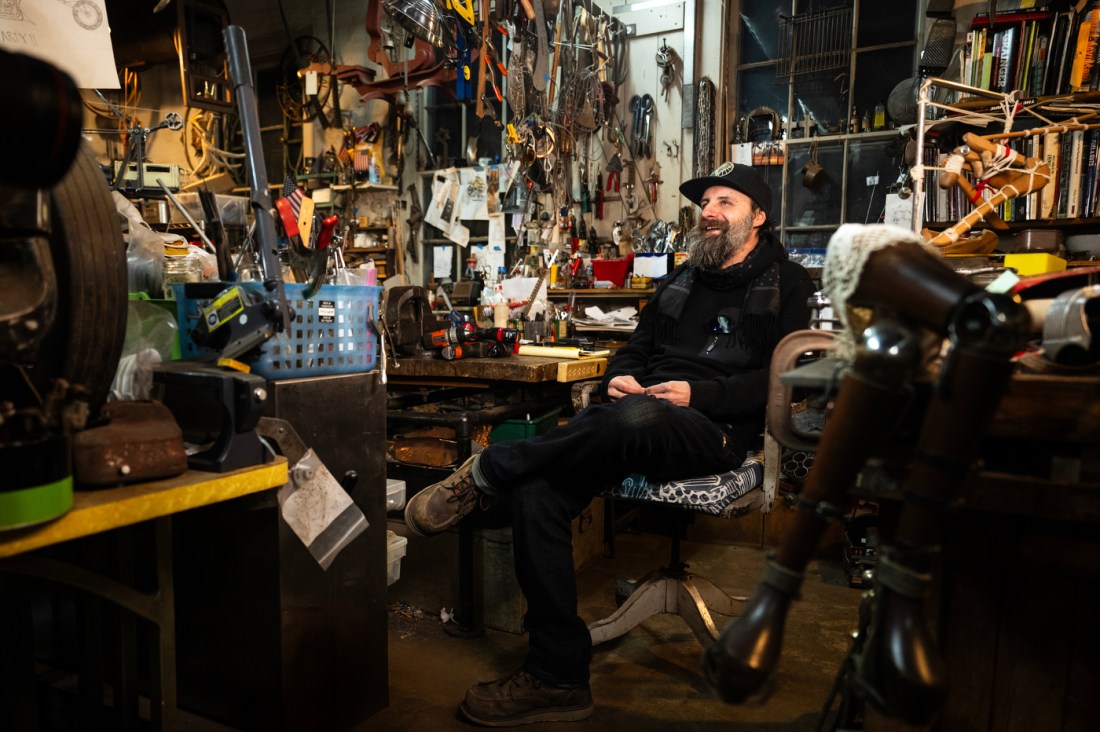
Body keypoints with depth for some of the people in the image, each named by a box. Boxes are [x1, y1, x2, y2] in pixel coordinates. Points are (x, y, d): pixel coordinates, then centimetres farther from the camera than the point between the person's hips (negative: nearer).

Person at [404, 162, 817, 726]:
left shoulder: (785, 284, 10)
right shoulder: (683, 279, 28)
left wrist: (698, 394, -16)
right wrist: (619, 376, 3)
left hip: (712, 430, -5)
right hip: (639, 409, 6)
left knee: (635, 417, -42)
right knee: (536, 492, -21)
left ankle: (485, 472, -19)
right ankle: (557, 677, -14)